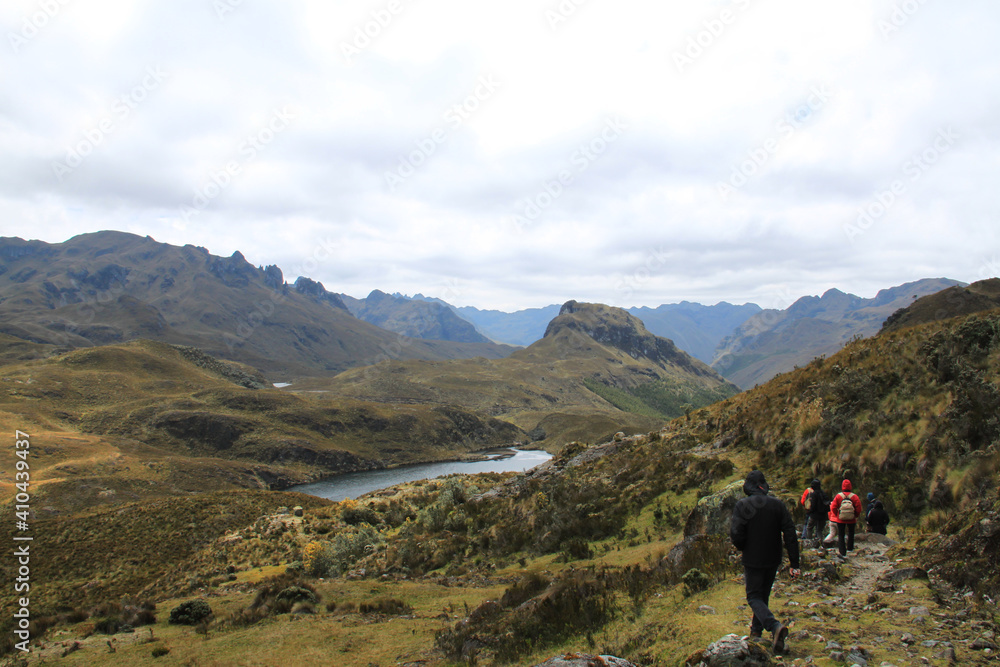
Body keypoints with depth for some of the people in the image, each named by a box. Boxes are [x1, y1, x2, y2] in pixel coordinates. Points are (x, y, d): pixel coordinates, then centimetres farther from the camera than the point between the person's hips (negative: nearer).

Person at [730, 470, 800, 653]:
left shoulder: (742, 505, -14)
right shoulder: (778, 504, -3)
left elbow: (736, 533, -19)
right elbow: (790, 534, -6)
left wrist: (743, 548, 4)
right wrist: (794, 563, -3)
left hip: (753, 560, -4)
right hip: (773, 560, 4)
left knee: (754, 597, 4)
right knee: (763, 595, 21)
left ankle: (775, 626, -19)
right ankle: (757, 629, 31)